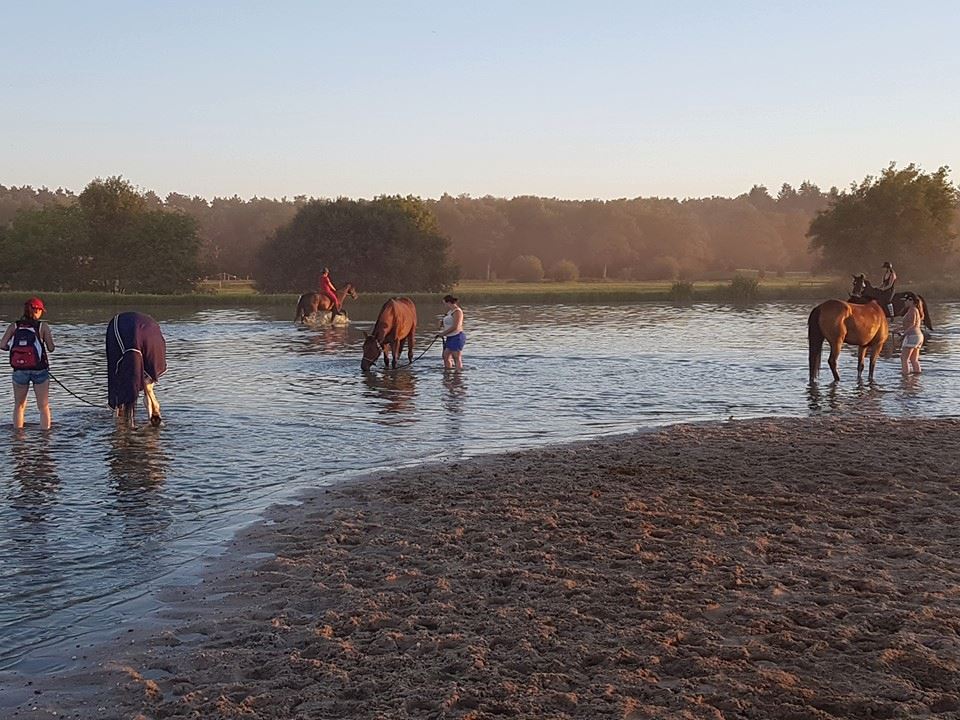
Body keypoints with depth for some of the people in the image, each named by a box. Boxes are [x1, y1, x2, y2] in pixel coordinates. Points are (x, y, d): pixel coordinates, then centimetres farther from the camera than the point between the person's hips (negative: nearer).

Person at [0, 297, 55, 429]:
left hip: (19, 370, 2)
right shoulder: (42, 326, -3)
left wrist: (13, 348, 12)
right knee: (44, 407, 7)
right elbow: (51, 348, -6)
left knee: (19, 405, 17)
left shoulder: (14, 326, 2)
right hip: (39, 369, -2)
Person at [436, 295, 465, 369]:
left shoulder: (457, 311, -14)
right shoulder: (450, 311, 16)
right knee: (446, 356, 11)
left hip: (457, 337, -10)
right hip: (450, 338, 10)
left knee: (457, 359, -7)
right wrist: (442, 323, 5)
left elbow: (455, 327, -21)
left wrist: (443, 333, -14)